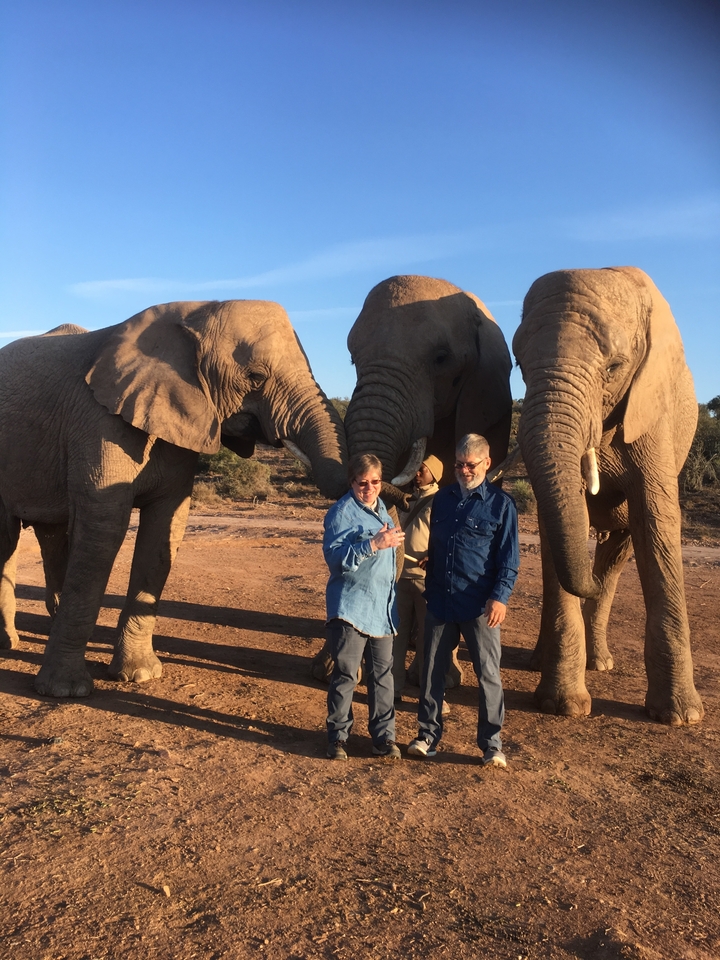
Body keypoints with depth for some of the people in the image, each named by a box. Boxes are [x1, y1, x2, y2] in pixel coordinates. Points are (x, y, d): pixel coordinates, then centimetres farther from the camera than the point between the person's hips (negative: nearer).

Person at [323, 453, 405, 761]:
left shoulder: (380, 508, 14)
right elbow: (335, 557, -22)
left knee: (382, 673, 11)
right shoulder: (341, 512, -10)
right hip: (351, 607, -7)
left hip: (382, 608, 7)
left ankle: (384, 735, 21)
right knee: (345, 675, 0)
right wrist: (372, 544, -30)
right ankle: (338, 736, 15)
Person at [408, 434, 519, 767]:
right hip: (439, 602, 4)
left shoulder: (501, 504, -1)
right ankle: (428, 735, 25)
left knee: (488, 674, 4)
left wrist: (500, 596, -14)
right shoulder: (443, 499, 11)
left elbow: (509, 558, -3)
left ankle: (491, 745, 17)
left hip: (479, 606, -4)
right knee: (432, 670, 10)